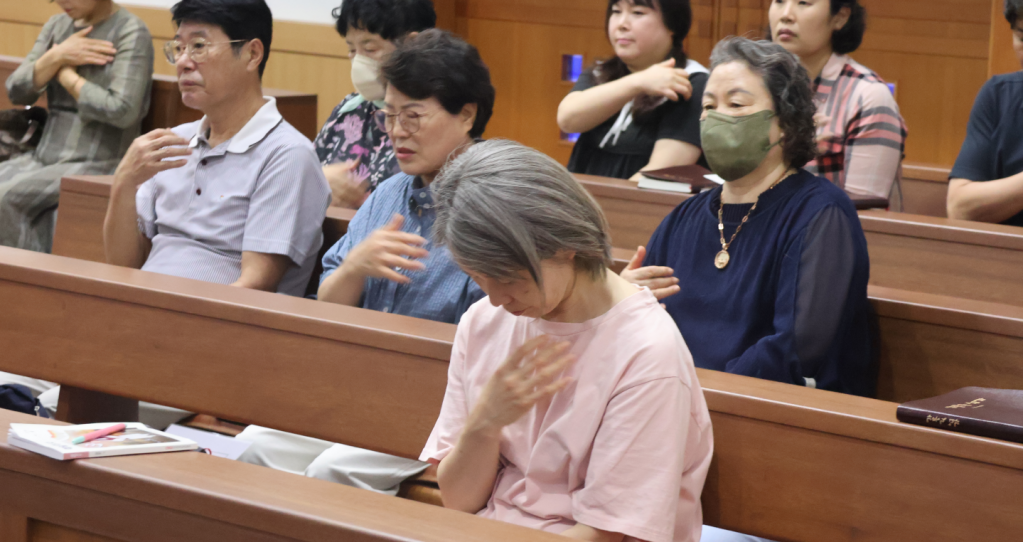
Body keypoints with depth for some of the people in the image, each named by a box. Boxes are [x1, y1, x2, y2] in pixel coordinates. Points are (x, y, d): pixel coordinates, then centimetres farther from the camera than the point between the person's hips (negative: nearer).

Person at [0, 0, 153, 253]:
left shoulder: (131, 32, -7)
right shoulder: (56, 26, 15)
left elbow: (123, 111, -18)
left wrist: (67, 76, -6)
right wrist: (57, 57, -9)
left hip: (97, 164, -7)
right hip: (44, 156, 7)